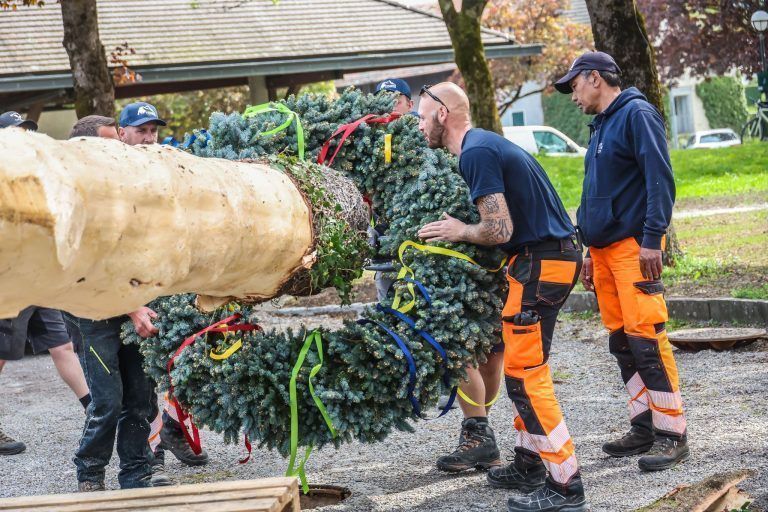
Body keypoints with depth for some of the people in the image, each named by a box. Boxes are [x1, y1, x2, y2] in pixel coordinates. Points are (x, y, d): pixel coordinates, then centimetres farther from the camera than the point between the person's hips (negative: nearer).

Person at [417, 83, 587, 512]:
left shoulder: (476, 154, -15)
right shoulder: (487, 144, 17)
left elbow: (499, 230, -21)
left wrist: (459, 232, -4)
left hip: (541, 262, -11)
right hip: (553, 254, 11)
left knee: (524, 373, -9)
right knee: (526, 367, 18)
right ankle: (530, 464, 25)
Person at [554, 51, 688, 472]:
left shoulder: (636, 114, -7)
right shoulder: (601, 125, 21)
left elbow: (660, 179, -16)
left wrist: (652, 238, -21)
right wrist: (591, 251, 23)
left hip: (634, 247, -9)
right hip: (604, 246, 9)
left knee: (646, 338, -12)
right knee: (621, 341, 9)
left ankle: (671, 433, -8)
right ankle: (644, 428, 15)